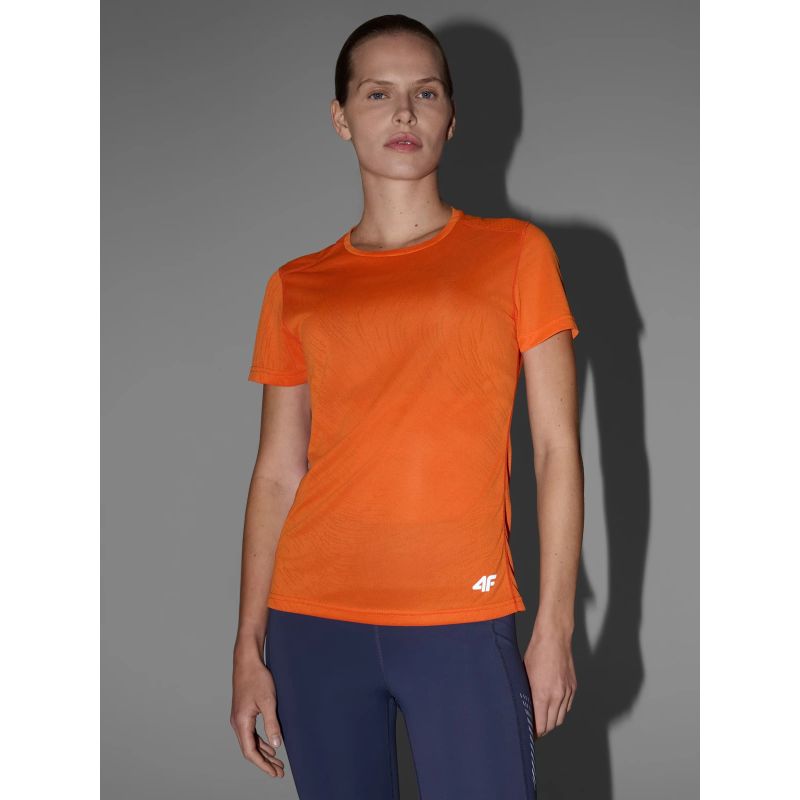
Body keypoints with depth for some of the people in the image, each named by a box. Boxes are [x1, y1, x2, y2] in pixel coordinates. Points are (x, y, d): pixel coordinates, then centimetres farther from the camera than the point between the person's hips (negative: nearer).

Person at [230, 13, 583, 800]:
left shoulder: (514, 253, 5)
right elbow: (277, 473, 9)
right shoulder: (295, 289, 10)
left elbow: (557, 448, 2)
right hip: (314, 626, 2)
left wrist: (555, 626, -3)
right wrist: (249, 646, 3)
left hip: (463, 625, -2)